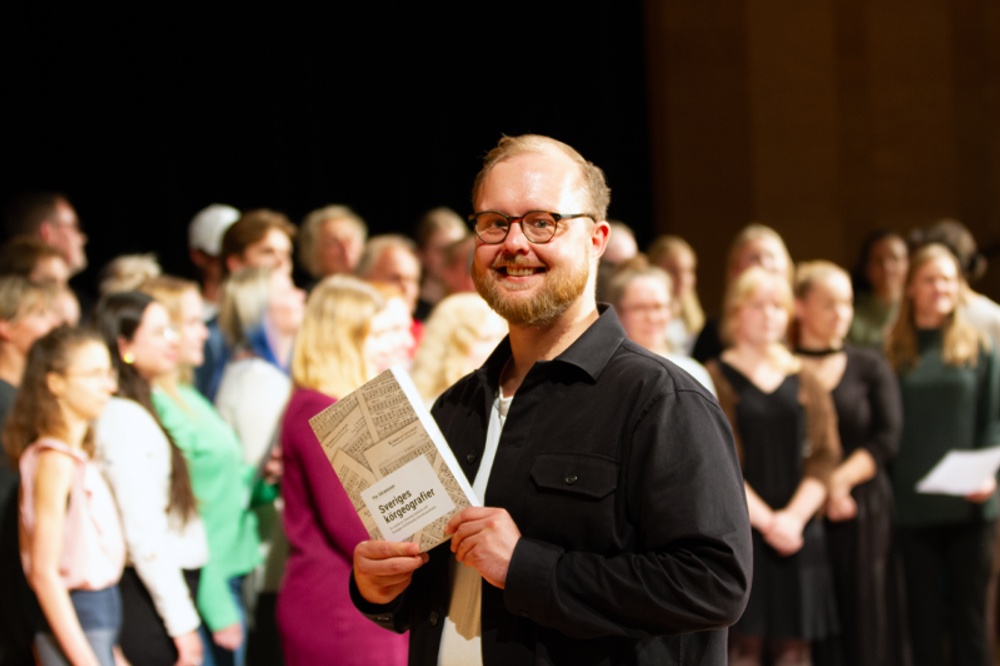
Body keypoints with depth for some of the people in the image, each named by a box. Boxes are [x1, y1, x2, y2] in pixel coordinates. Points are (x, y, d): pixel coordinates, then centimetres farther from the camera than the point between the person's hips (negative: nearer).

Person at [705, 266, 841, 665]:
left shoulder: (805, 383, 13)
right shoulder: (716, 379, 0)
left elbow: (824, 457, 5)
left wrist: (793, 516, -10)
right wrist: (765, 519, -15)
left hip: (798, 535, 4)